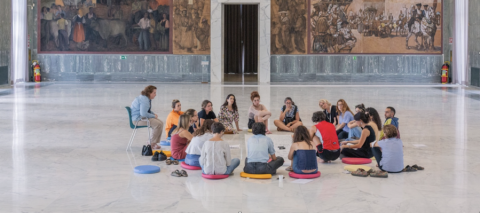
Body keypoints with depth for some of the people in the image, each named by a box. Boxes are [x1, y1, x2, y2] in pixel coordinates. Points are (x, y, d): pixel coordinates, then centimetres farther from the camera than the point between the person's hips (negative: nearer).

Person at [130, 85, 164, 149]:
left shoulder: (147, 98, 13)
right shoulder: (144, 100, -22)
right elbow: (143, 113, -30)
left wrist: (154, 114, 10)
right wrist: (153, 116, -15)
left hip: (143, 117, 11)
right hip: (138, 119, -11)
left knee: (161, 123, 2)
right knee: (158, 124, -22)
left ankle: (155, 142, 3)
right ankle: (152, 144, -11)